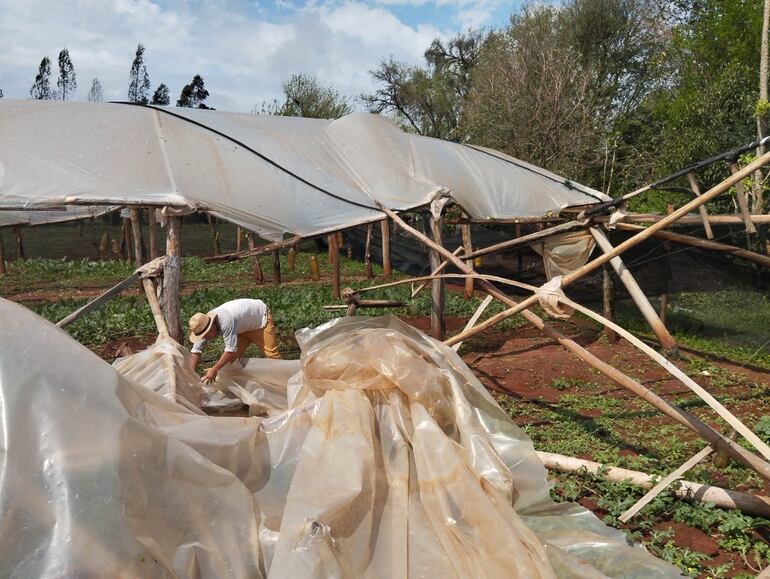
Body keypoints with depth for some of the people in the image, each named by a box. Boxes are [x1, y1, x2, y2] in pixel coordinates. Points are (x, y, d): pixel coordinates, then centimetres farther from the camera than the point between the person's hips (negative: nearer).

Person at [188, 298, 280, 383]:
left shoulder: (225, 321, -42)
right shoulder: (204, 326, -17)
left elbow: (231, 349, -42)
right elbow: (196, 351, -13)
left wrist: (214, 370, -38)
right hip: (243, 326, 8)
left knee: (270, 352, -14)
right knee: (233, 356, 0)